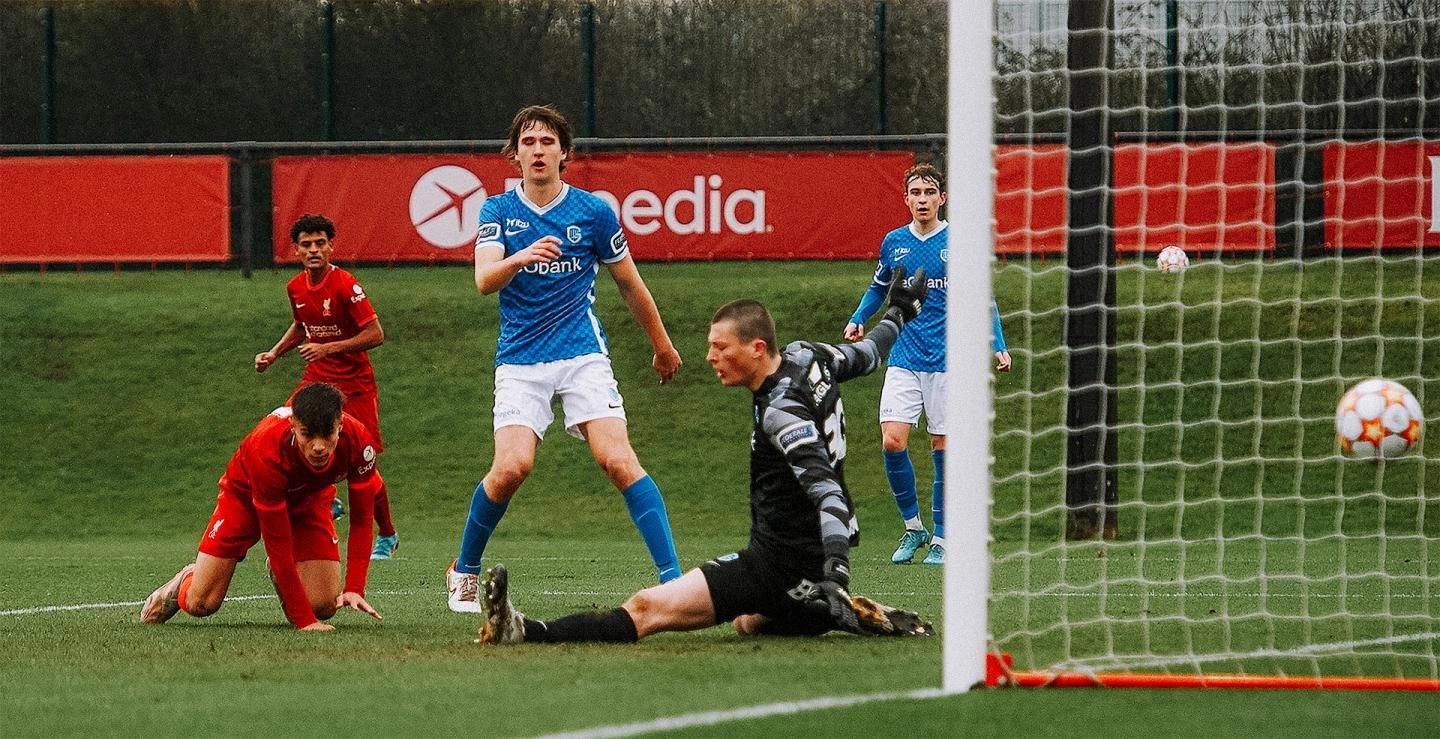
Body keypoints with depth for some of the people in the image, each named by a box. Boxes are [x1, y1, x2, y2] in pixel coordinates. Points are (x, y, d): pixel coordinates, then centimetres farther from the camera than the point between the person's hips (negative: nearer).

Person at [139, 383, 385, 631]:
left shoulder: (357, 439, -34)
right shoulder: (266, 450, -42)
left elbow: (361, 519, -20)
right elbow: (277, 544, -36)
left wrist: (354, 590, -30)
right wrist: (303, 619, -36)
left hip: (308, 498, 3)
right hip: (245, 495, -3)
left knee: (324, 607, -13)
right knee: (200, 604, -11)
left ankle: (278, 573, 21)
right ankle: (185, 582, 27)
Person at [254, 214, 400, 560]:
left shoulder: (345, 285, -17)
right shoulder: (296, 288, 2)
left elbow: (375, 334, -18)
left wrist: (328, 348, -23)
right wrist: (274, 354, 9)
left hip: (354, 383, -5)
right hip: (316, 377, 5)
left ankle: (387, 536, 13)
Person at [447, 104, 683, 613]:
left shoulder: (593, 212, 2)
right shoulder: (498, 212, 3)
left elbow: (630, 285, 14)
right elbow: (484, 280, -15)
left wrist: (662, 347, 23)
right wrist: (519, 258, -36)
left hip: (583, 355, 0)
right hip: (520, 361, 0)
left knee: (618, 460, -17)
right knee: (511, 467, -16)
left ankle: (673, 578, -17)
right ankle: (465, 571, 8)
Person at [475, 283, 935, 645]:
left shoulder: (781, 413, -24)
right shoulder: (806, 356, 3)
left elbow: (826, 491, -33)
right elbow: (866, 356, 22)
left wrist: (835, 571, -45)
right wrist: (899, 313, 43)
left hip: (780, 562, -10)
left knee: (645, 609, -21)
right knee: (749, 621, 38)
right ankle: (854, 614, 21)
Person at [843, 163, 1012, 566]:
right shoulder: (894, 242, 6)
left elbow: (984, 299, 2)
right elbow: (879, 287, 23)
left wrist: (998, 347, -8)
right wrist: (858, 319, 6)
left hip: (946, 362, -2)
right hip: (904, 361, 2)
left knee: (942, 447, 1)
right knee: (892, 442, -11)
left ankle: (940, 539, 11)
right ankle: (912, 526, 6)